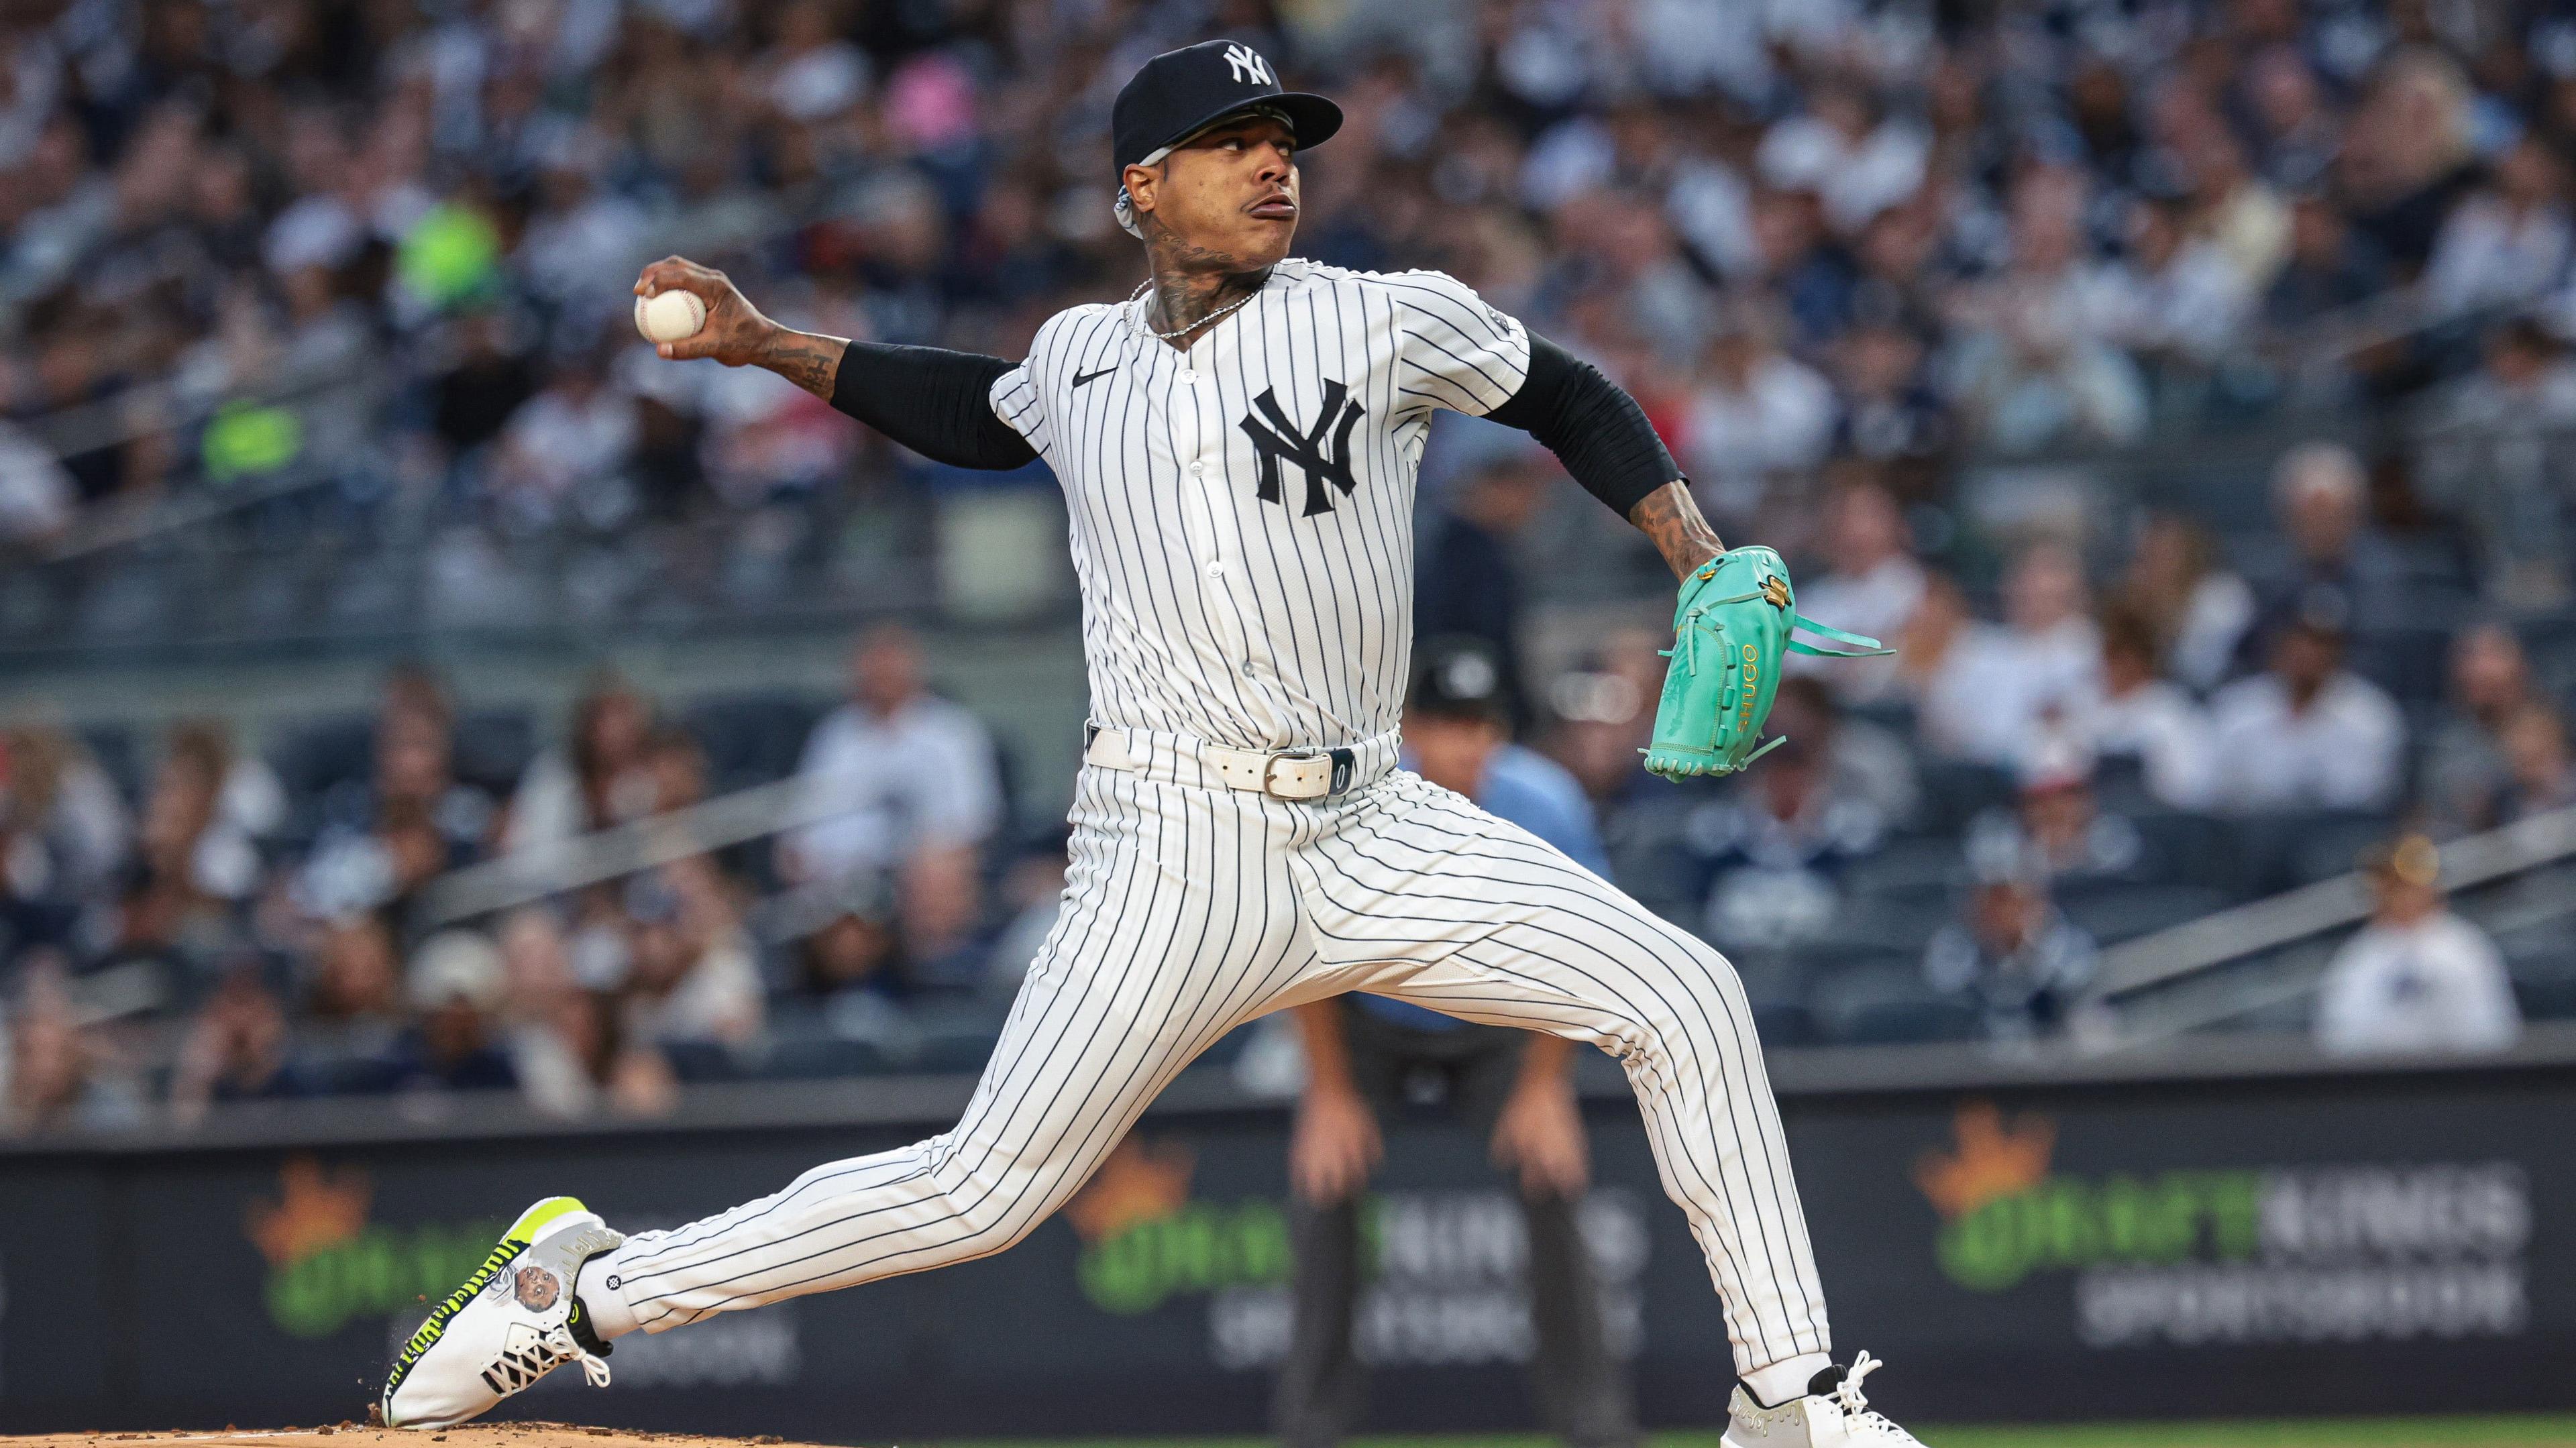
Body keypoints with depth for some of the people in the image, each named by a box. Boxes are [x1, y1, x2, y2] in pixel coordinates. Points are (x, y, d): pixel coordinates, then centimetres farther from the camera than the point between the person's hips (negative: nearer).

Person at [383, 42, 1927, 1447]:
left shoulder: (1388, 318, 2)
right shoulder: (1080, 356, 9)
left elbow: (1569, 396, 16)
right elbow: (986, 413, 32)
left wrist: (1694, 545, 3)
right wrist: (769, 346, 25)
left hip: (1377, 838, 1)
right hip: (1179, 853, -1)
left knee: (1685, 997, -10)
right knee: (983, 1191, -9)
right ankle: (585, 1290, 5)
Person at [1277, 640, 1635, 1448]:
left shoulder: (1544, 809, -27)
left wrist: (1543, 1086, -12)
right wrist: (1333, 1095, -11)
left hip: (1497, 1026, 0)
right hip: (1371, 1025, 0)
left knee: (1551, 1176, -15)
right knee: (1324, 1183, -17)